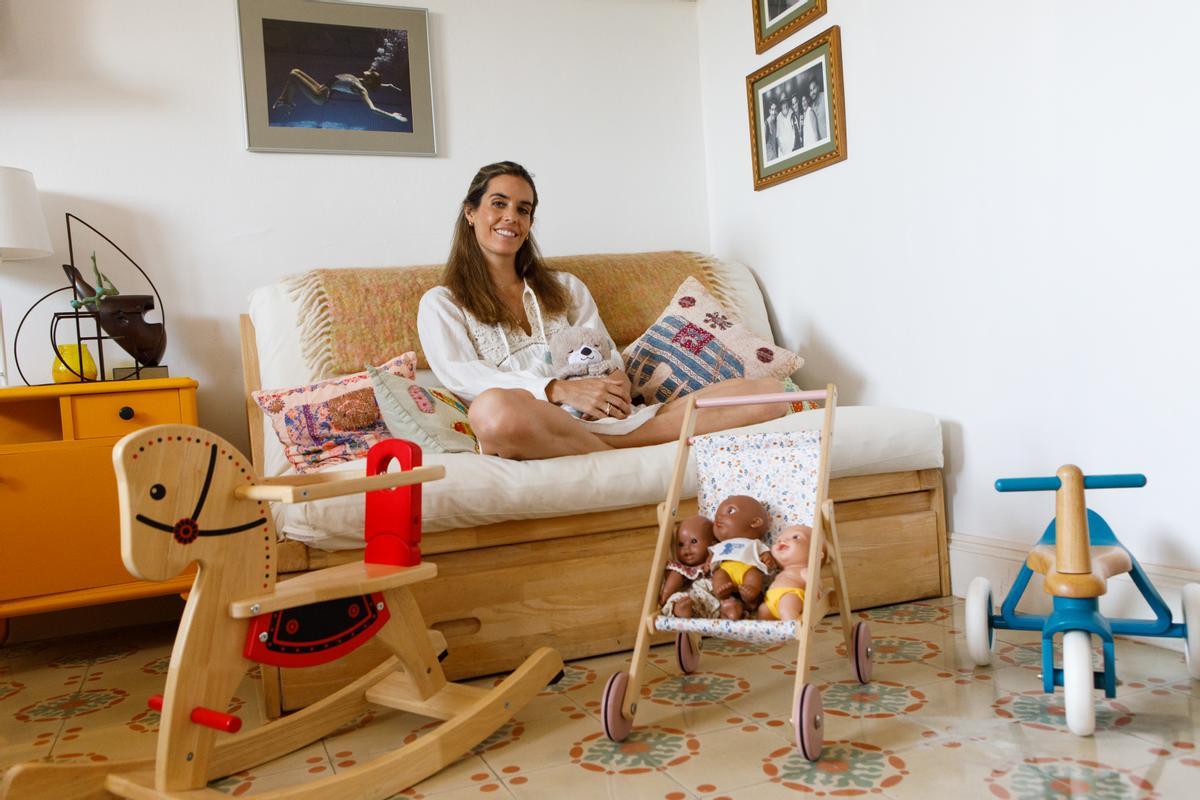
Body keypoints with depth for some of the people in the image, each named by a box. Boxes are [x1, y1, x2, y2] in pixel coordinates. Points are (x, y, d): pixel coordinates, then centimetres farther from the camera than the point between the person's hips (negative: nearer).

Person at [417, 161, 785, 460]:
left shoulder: (567, 286, 29)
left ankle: (615, 443, -27)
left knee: (767, 392, -13)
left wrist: (617, 382, -8)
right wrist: (560, 389, -16)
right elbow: (459, 376, -2)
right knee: (493, 408, -45)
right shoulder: (440, 303, 16)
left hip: (602, 419, 4)